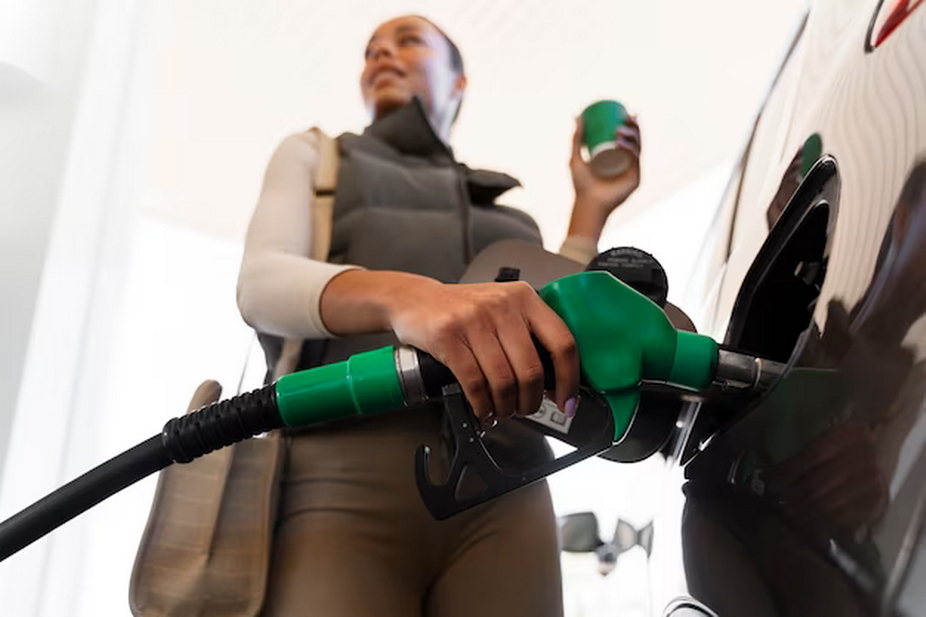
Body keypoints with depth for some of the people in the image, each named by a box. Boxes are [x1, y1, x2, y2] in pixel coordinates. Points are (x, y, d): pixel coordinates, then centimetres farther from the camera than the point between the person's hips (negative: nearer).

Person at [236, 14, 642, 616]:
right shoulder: (315, 155, 19)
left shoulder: (504, 210, 27)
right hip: (346, 477, -2)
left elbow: (549, 335, 16)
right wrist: (403, 295, -22)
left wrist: (591, 211, 17)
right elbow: (262, 284, -2)